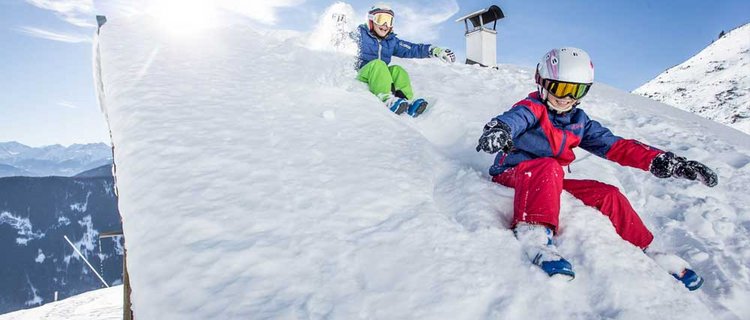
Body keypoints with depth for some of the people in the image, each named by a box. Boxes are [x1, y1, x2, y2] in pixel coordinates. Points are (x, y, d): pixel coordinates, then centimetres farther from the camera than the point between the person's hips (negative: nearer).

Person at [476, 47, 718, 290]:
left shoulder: (579, 121, 10)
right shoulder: (532, 108, -10)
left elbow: (616, 146, 6)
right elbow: (515, 118, -35)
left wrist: (664, 162, -8)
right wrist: (499, 129, -62)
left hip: (551, 184, 6)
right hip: (512, 174, -6)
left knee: (607, 194, -5)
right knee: (548, 167, -36)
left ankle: (644, 250, 11)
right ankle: (534, 233, -49)